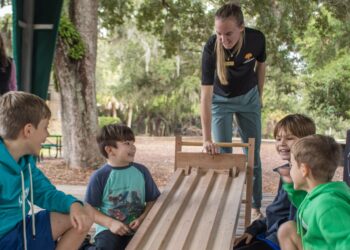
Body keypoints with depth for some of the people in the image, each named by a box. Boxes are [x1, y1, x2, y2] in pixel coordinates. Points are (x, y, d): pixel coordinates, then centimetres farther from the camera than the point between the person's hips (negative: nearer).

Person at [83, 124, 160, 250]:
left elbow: (153, 200, 8)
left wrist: (143, 218, -9)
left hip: (137, 228, 4)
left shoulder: (141, 171, 3)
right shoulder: (100, 177, -7)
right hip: (109, 229, -4)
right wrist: (110, 223, -15)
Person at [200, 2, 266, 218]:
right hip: (221, 100, -2)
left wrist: (259, 95, 7)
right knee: (223, 155, -1)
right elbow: (206, 94, -33)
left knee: (253, 155, 7)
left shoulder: (257, 39, -25)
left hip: (249, 97, 2)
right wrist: (207, 138, -35)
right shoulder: (212, 48, -32)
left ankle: (256, 206, 20)